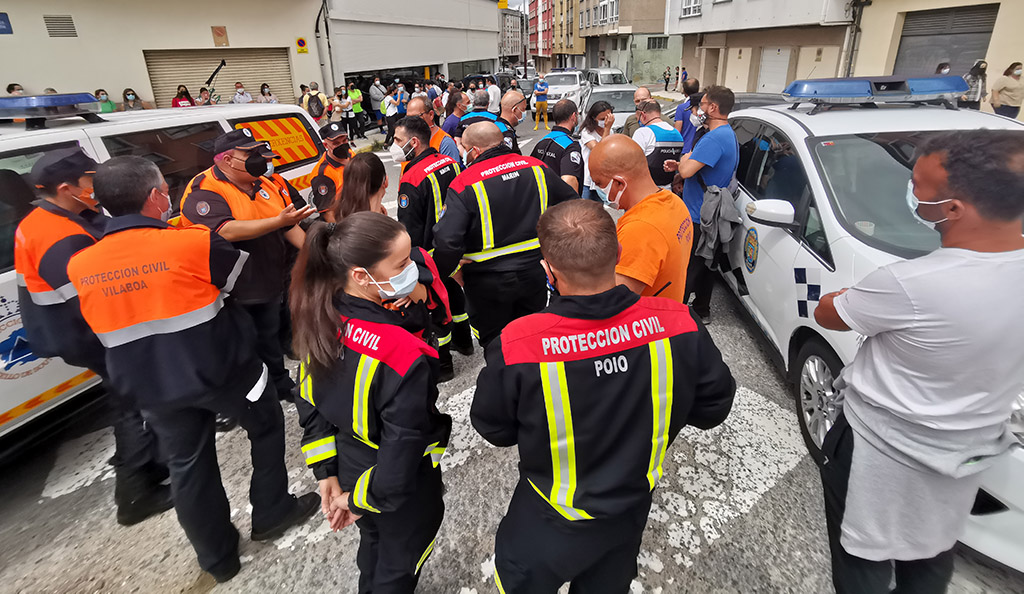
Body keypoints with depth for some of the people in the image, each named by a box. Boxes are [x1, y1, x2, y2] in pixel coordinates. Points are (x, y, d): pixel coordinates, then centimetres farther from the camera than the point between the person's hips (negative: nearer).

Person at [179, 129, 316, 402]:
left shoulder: (264, 184, 7)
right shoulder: (203, 191, -16)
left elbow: (289, 227, 13)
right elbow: (227, 231, -32)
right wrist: (278, 221, -38)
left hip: (269, 285, 6)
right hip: (234, 294, -6)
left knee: (269, 337, 23)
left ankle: (281, 385, 40)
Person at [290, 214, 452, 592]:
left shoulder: (321, 321, -15)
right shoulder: (405, 357, -38)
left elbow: (310, 405, -4)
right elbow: (401, 454, -30)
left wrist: (327, 474, 4)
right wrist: (362, 501, -12)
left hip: (348, 467, 7)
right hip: (403, 494, -6)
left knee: (373, 545, 36)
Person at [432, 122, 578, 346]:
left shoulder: (463, 185, -18)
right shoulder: (536, 168, -2)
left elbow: (446, 241, -25)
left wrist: (442, 273, -5)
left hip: (488, 281, -4)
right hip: (535, 271, 5)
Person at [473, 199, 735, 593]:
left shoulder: (516, 346, -35)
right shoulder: (678, 324, -27)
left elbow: (493, 429, -16)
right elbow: (713, 406, -9)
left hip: (550, 529, -3)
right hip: (632, 514, 4)